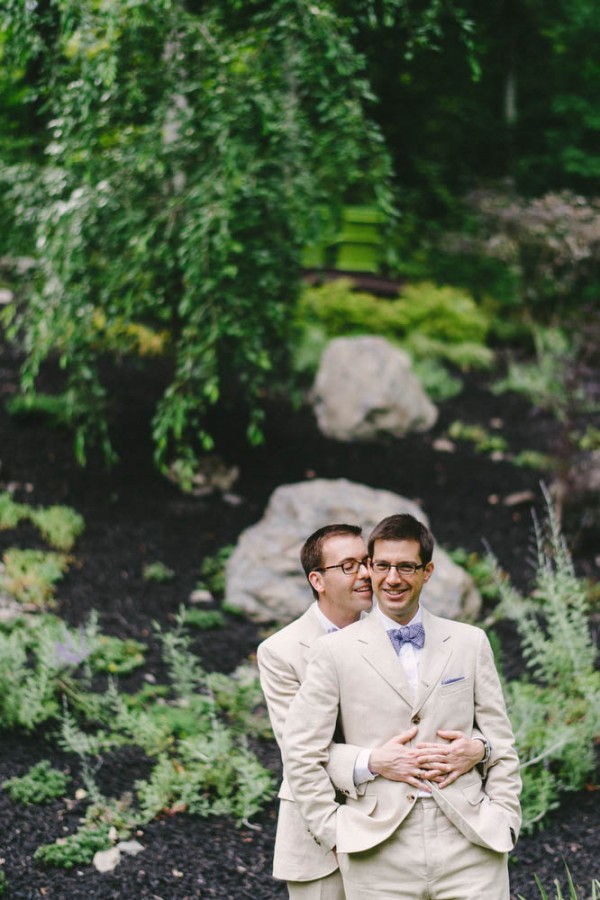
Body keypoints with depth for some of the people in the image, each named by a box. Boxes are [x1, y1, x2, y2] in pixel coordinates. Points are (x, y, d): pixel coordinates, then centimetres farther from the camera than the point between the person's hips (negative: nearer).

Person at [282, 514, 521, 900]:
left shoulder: (470, 642, 10)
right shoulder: (335, 652, 4)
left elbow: (501, 743, 12)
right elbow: (301, 752, 2)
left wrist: (502, 822, 4)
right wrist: (333, 831, -1)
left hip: (469, 843, 1)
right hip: (378, 853, -1)